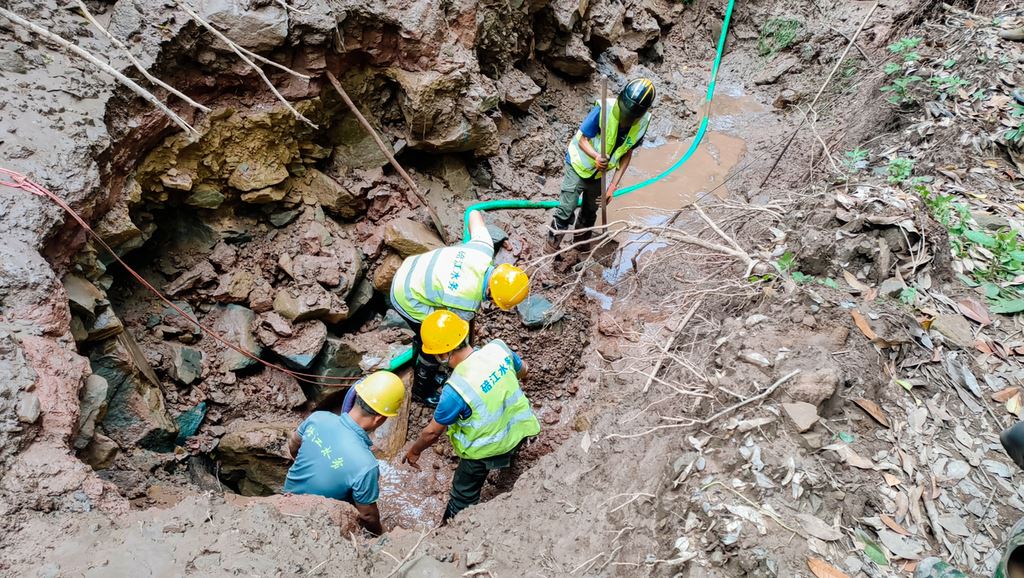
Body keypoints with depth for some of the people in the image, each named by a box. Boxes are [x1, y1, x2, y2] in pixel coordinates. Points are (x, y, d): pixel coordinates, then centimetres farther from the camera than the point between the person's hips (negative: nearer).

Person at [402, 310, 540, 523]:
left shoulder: (455, 390, -35)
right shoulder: (498, 347, -21)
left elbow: (432, 432, -18)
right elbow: (522, 370, 2)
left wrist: (414, 451, 2)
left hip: (486, 451, -5)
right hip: (518, 431, 5)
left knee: (463, 498, 20)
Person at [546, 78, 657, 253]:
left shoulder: (642, 123, -16)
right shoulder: (604, 109, -32)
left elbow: (627, 154, -7)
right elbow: (582, 140, -24)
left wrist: (613, 186, -13)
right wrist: (596, 156, -45)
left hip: (599, 173, 5)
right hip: (578, 167, -5)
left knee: (589, 213, 22)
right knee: (566, 211, -8)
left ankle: (581, 244, 47)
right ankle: (552, 245, 16)